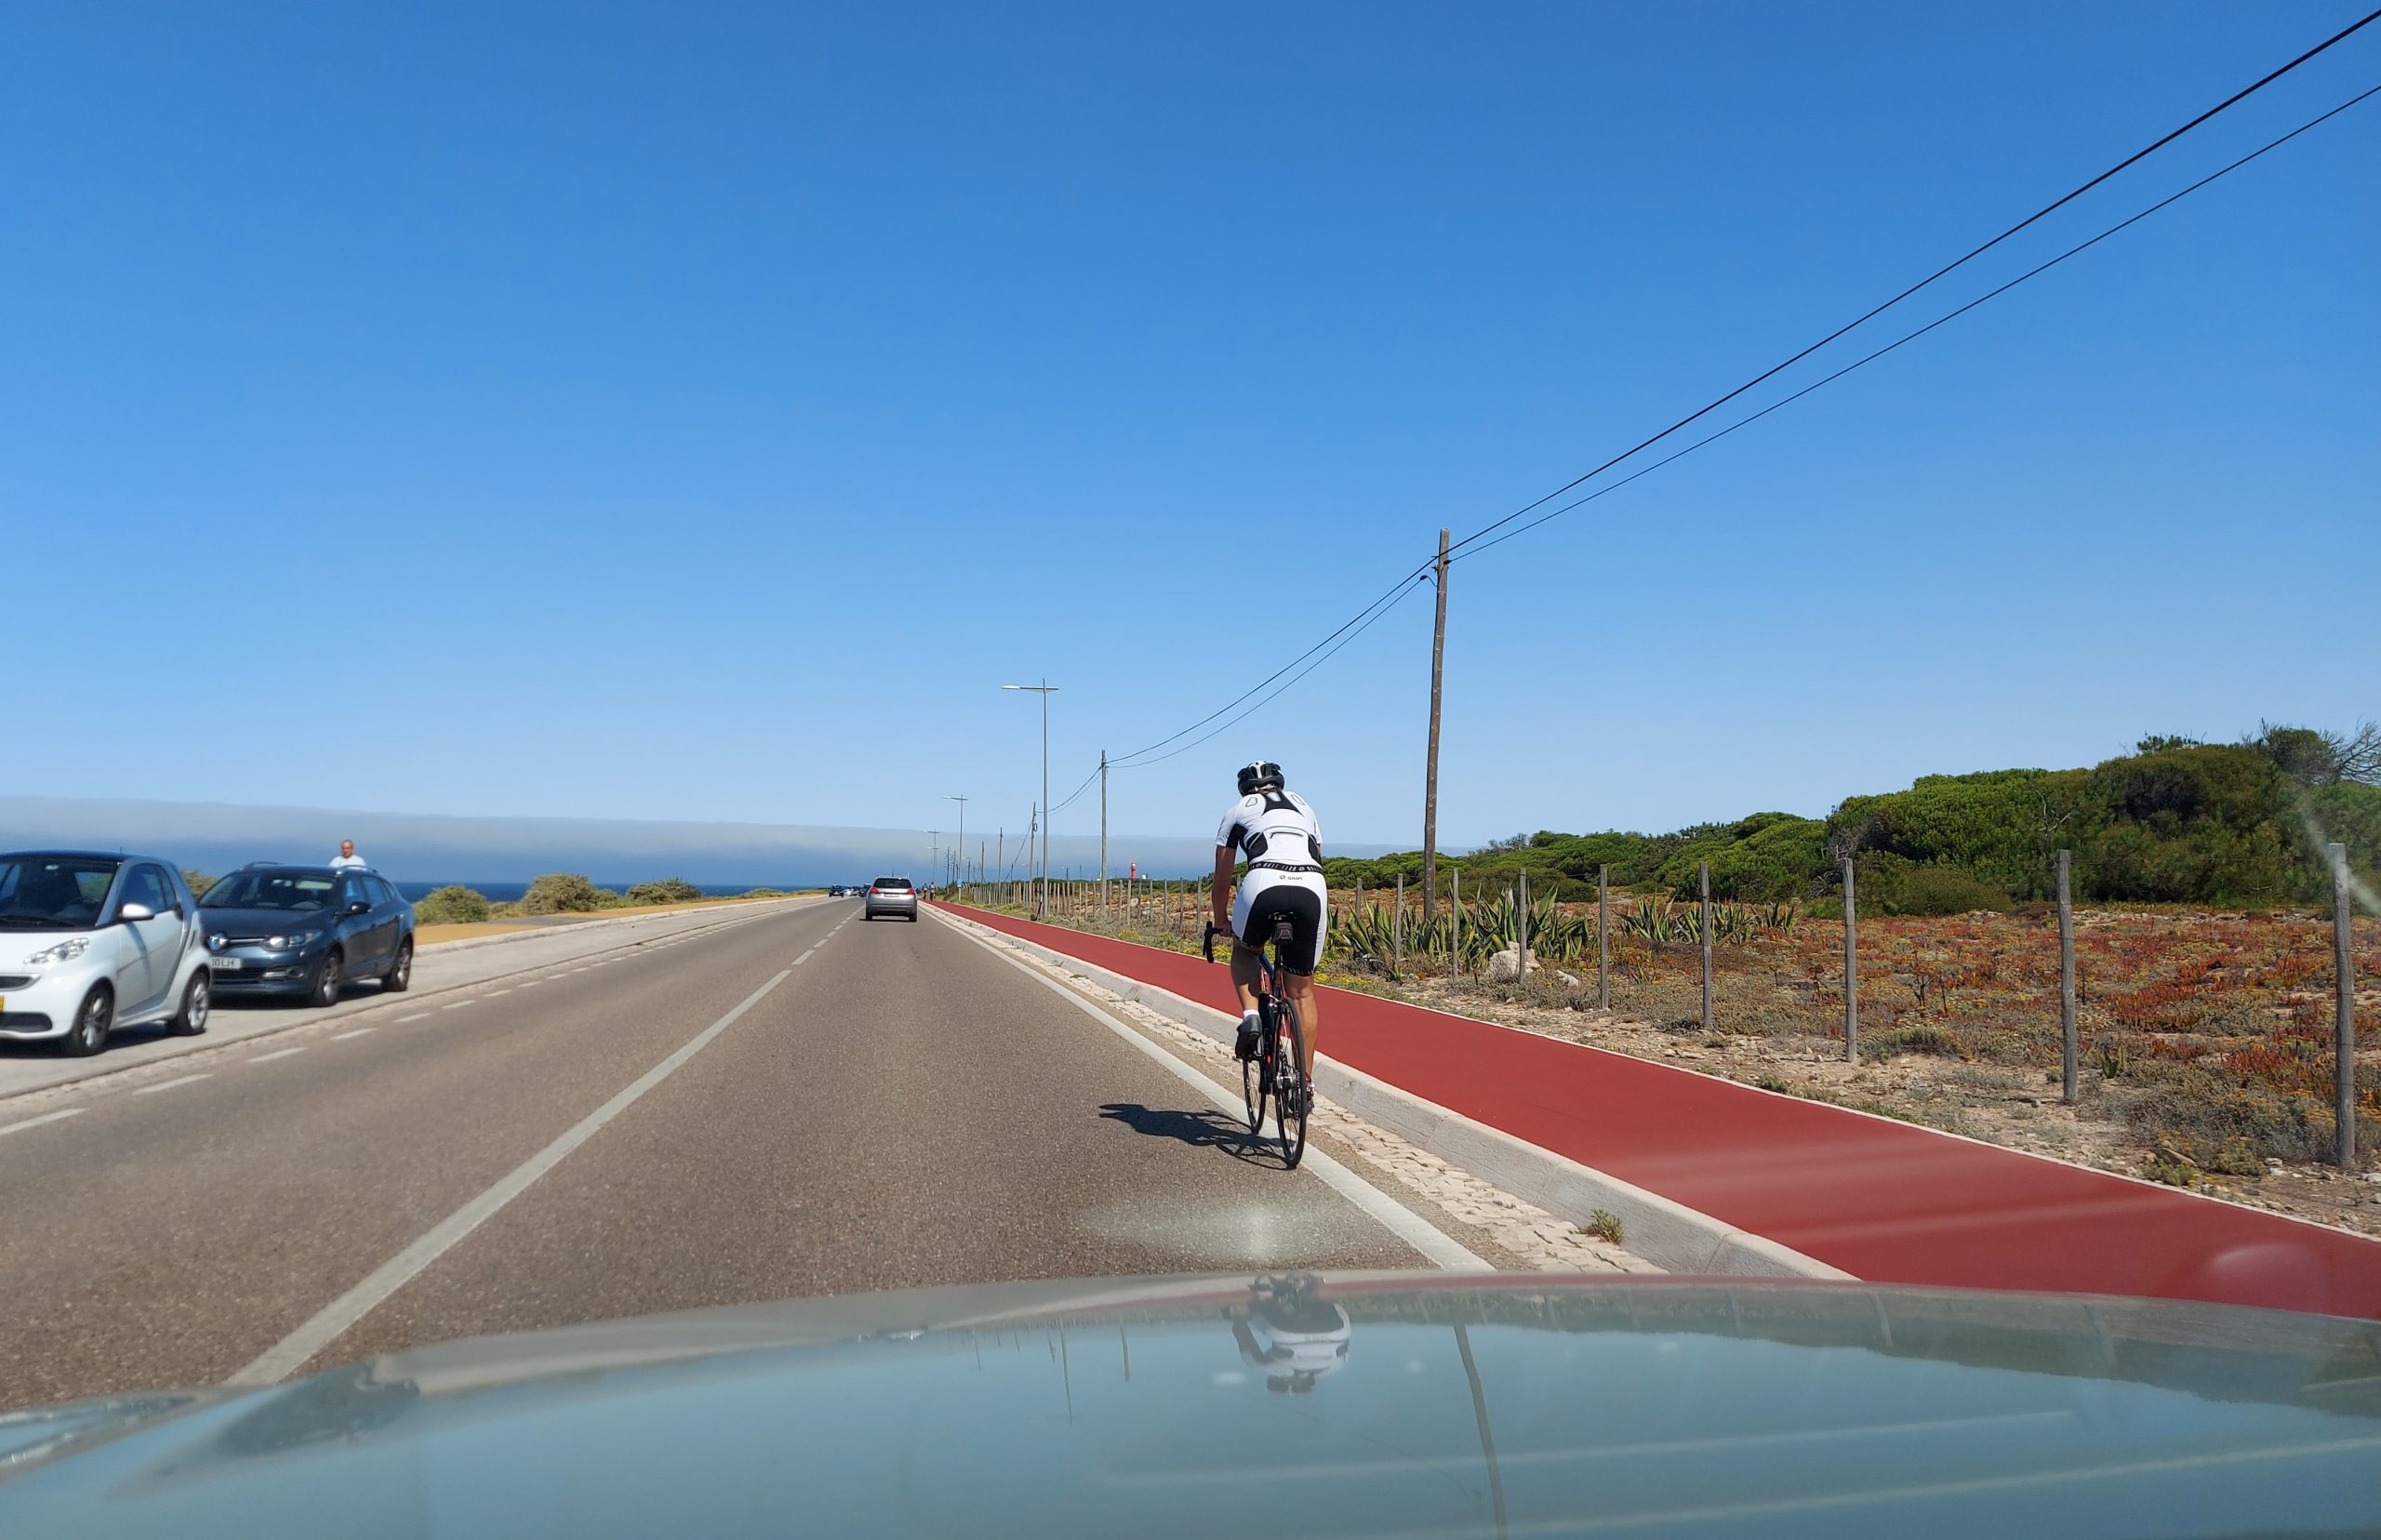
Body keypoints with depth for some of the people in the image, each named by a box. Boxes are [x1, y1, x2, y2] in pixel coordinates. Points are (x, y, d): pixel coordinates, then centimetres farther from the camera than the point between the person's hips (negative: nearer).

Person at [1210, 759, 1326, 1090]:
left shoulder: (1238, 810, 25)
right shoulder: (1304, 807, 33)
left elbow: (1222, 878, 29)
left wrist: (1220, 920, 43)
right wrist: (1299, 909, 46)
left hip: (1264, 883, -2)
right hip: (1312, 888, 2)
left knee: (1244, 949, 30)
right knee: (1302, 991, 15)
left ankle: (1250, 1015, 6)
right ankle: (1306, 1080, 17)